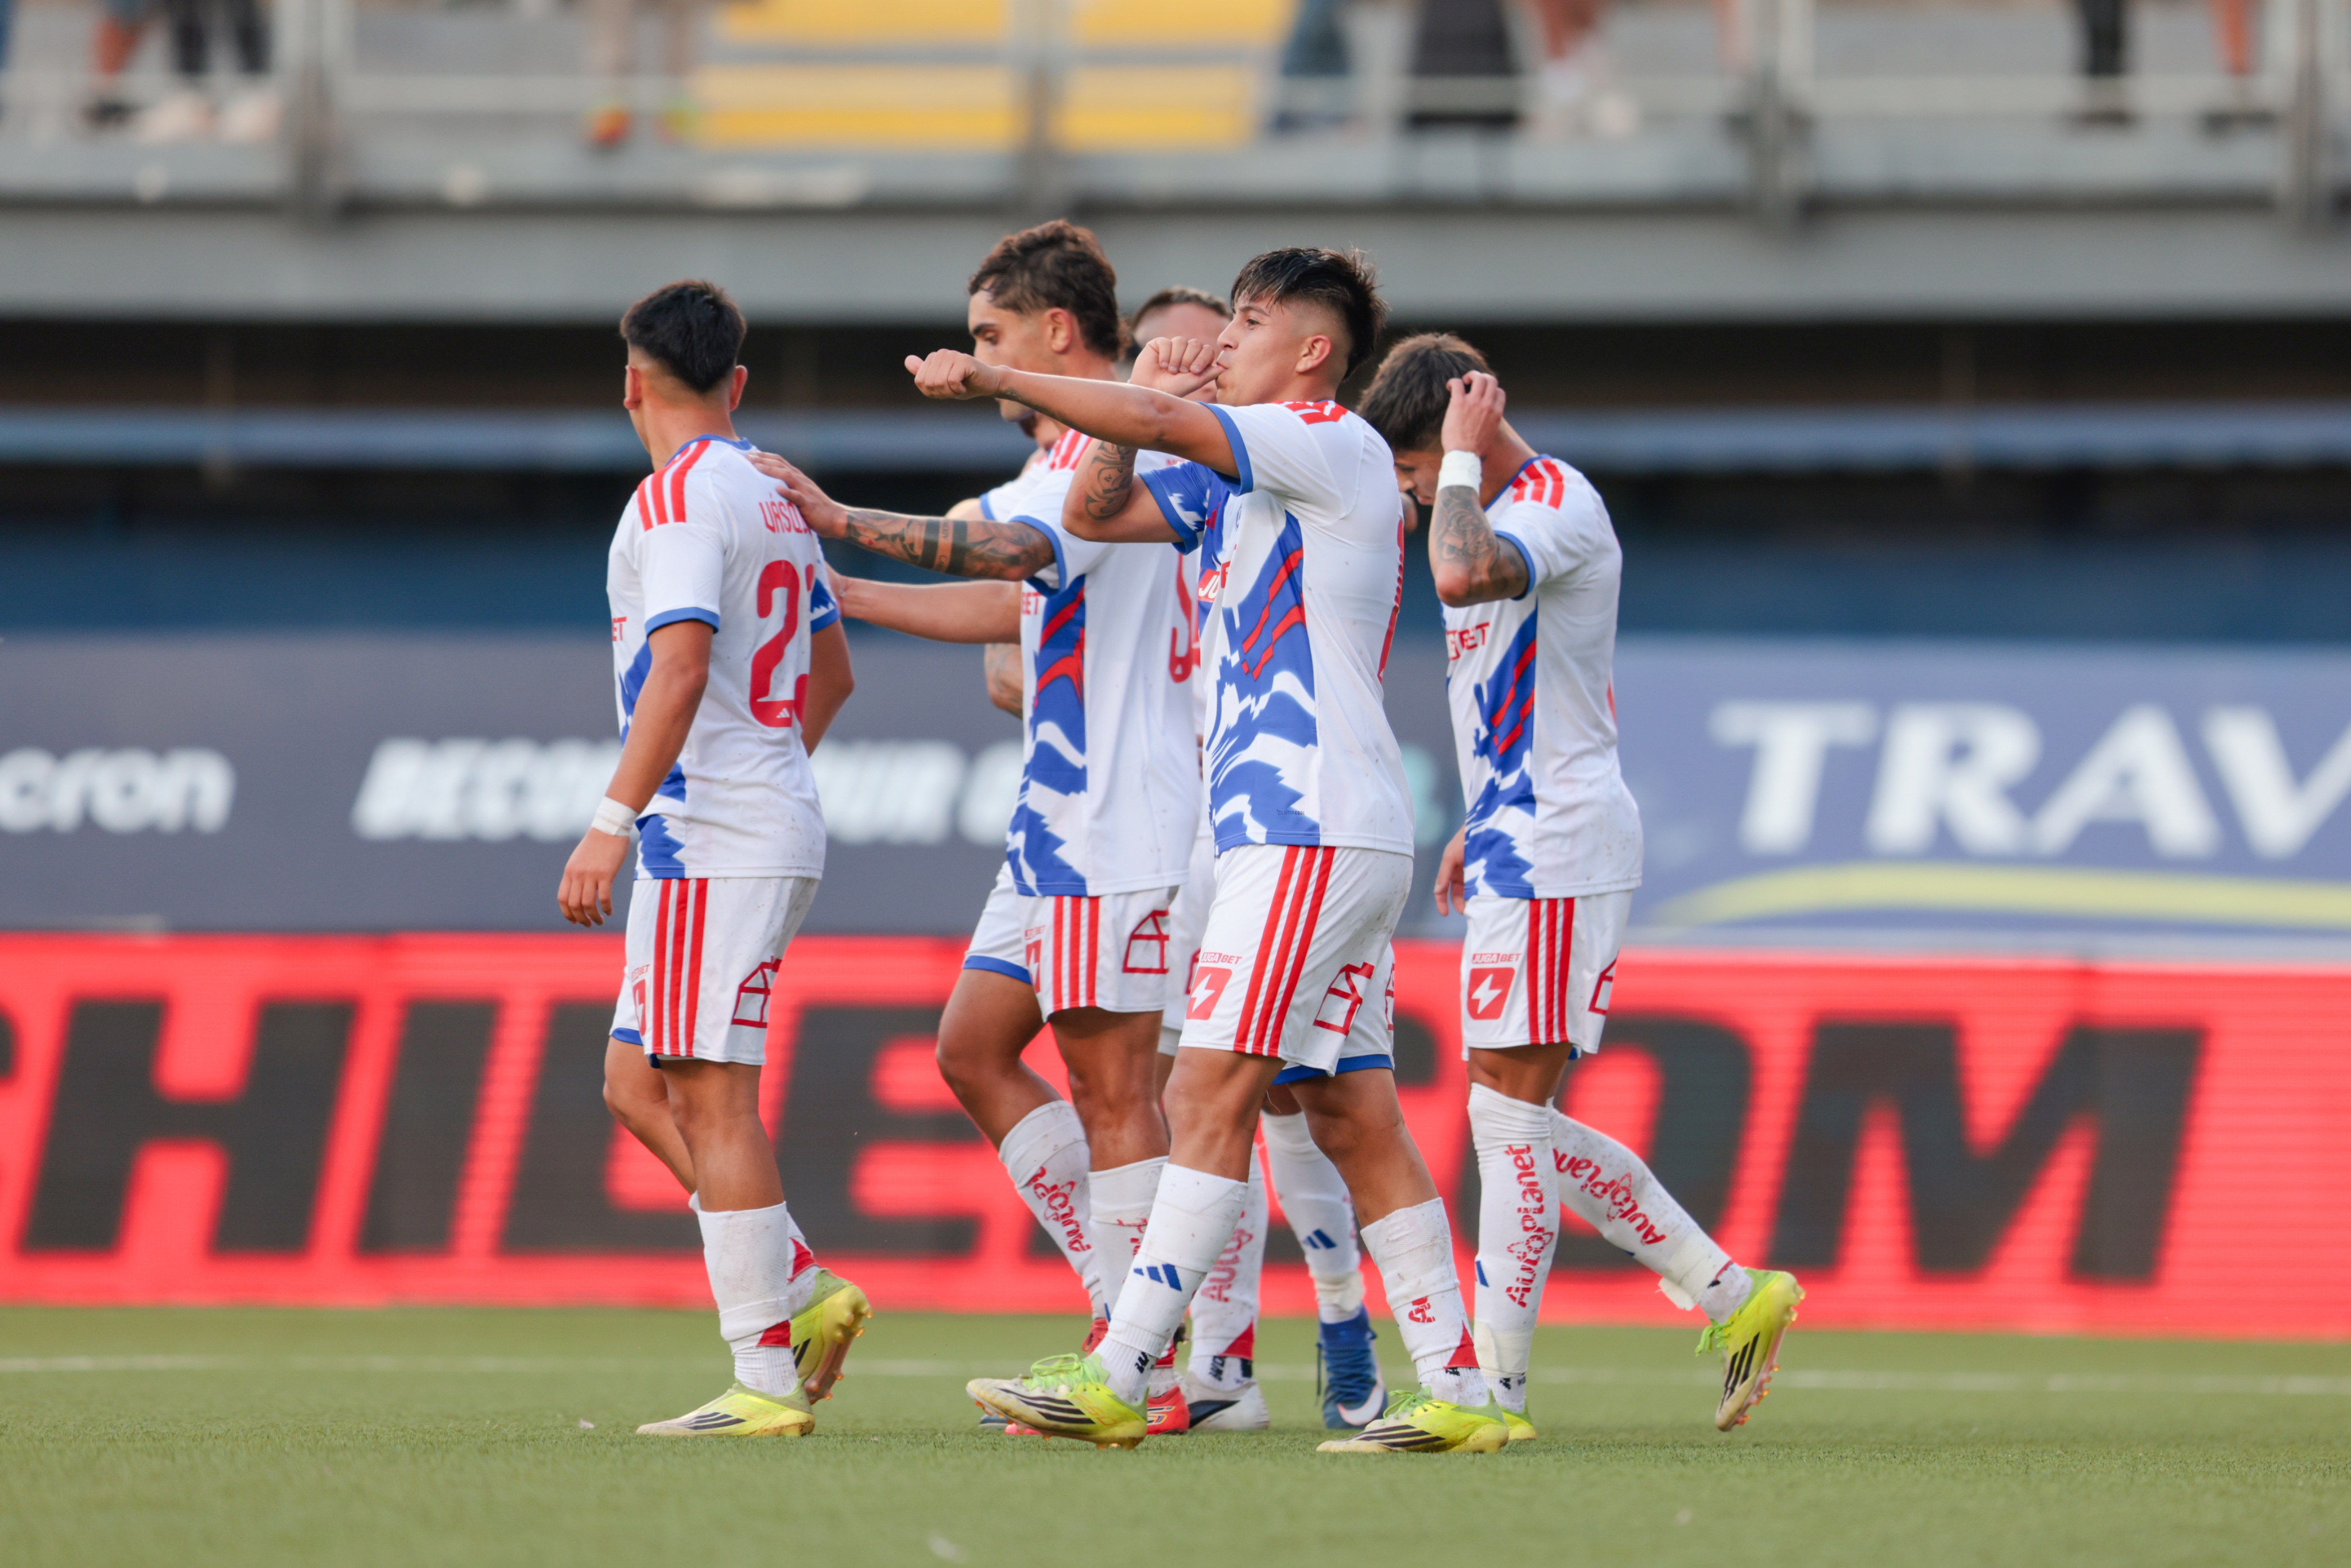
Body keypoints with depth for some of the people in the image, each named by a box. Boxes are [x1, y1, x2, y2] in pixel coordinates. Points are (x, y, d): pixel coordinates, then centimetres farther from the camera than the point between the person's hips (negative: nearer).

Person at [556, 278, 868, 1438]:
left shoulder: (678, 496, -11)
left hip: (711, 842, -9)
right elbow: (830, 672, 27)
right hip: (776, 825, 9)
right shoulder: (774, 497, 17)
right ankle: (805, 1293, 8)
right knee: (638, 1084, 14)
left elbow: (679, 668, -21)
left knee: (712, 1099, -9)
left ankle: (767, 1383, -11)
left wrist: (612, 822, -24)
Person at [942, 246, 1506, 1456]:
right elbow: (1093, 513, 24)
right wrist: (1138, 397, 10)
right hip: (1298, 827, 10)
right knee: (1351, 1114, 7)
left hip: (1312, 830, -10)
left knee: (1211, 1093, -13)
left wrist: (993, 380, -13)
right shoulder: (1247, 478, 21)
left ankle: (1119, 1374, -17)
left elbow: (1158, 426, -17)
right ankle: (1453, 1390, 5)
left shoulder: (1336, 446, -6)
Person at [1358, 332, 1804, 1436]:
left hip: (1557, 851, -11)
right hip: (1523, 849, 11)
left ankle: (1495, 1388, -8)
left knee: (1509, 1116, -9)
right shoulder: (1513, 511, 19)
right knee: (1517, 1125, 10)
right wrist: (1482, 826, 26)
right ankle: (1734, 1296, 13)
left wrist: (1463, 456, -22)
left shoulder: (1557, 503, -13)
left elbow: (1464, 574, -36)